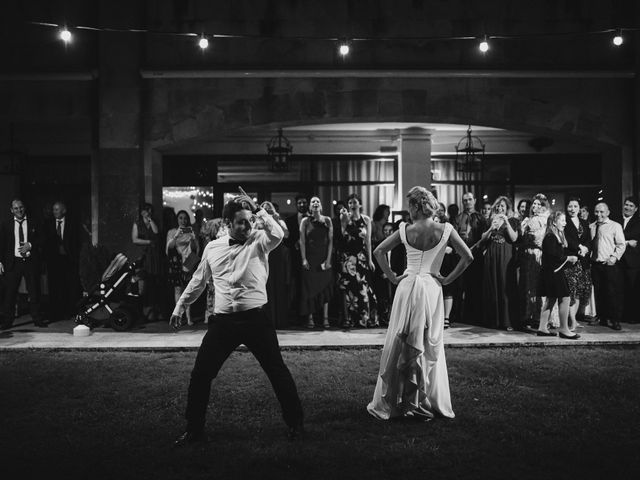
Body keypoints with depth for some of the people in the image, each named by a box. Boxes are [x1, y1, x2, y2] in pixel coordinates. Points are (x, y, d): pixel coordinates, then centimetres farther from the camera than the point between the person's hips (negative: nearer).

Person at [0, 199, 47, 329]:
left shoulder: (33, 223, 9)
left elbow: (41, 240, 7)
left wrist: (30, 245, -11)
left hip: (31, 261, 0)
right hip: (13, 263, 0)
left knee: (34, 291, 2)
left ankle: (37, 319, 9)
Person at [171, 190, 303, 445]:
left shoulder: (259, 241, 0)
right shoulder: (212, 248, 10)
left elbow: (278, 234, -23)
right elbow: (198, 281, 22)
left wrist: (258, 209, -14)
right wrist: (180, 306, 25)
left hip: (255, 319, -3)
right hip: (223, 322, 3)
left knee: (277, 371, 3)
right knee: (200, 375, 4)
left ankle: (295, 423, 22)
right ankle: (194, 429, 22)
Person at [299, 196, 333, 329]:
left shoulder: (327, 220, 5)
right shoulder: (305, 221, 3)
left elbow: (330, 241, 2)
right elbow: (302, 241, 0)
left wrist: (328, 259, -6)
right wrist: (304, 259, -8)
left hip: (324, 259, 1)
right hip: (310, 259, -1)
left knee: (325, 287, 1)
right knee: (310, 287, -1)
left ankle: (325, 318, 5)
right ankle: (310, 318, 3)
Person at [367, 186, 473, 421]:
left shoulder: (405, 230, -3)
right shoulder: (445, 230, -4)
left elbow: (379, 251, -1)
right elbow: (468, 257, -6)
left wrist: (392, 277, 4)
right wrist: (447, 279, 1)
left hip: (407, 287, 1)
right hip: (431, 289, 0)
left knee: (399, 344, 9)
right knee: (430, 345, 9)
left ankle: (391, 401, 15)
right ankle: (425, 402, 15)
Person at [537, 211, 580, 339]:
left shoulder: (558, 236, 17)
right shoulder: (550, 237, -15)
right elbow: (553, 256, -22)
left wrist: (570, 258, 3)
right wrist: (568, 258, -14)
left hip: (555, 272, 11)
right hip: (552, 272, -11)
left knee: (550, 300, 12)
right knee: (565, 298, -9)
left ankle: (542, 328, 15)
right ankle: (564, 329, -3)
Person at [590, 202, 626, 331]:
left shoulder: (615, 226, 0)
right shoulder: (591, 227, 12)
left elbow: (621, 245, -4)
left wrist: (614, 257, -17)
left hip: (610, 264, -4)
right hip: (595, 264, 4)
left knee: (613, 293, -4)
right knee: (599, 292, 8)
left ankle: (615, 320, 2)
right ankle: (602, 318, 17)